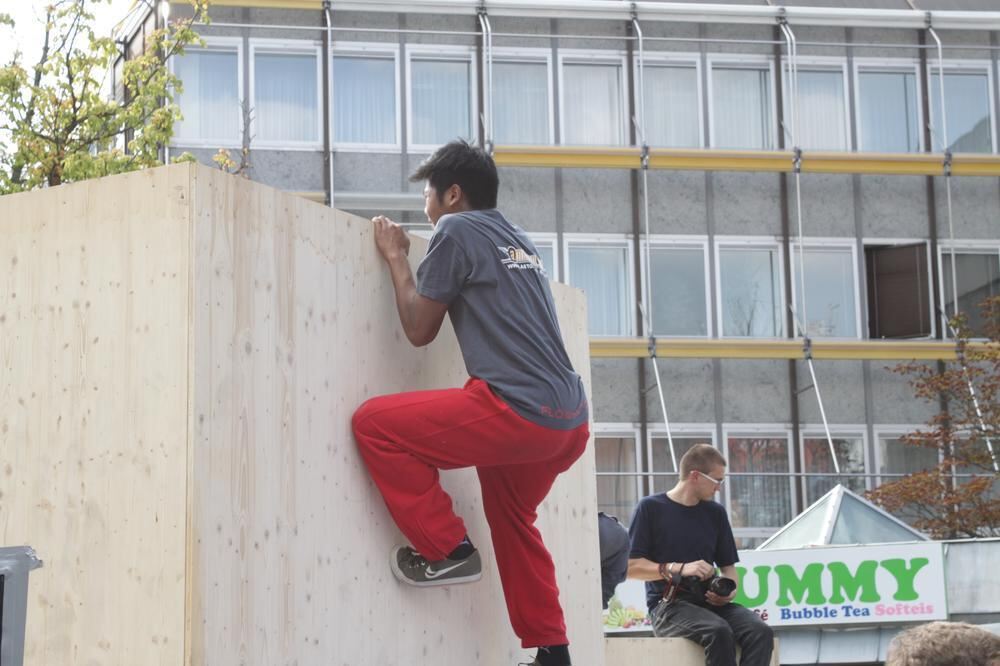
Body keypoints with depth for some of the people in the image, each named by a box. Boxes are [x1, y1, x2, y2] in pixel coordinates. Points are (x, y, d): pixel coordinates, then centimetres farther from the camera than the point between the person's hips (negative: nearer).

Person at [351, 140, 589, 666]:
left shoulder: (456, 230, 0)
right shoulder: (518, 241, 23)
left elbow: (419, 330, 5)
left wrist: (396, 258, 17)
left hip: (518, 413, -9)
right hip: (570, 422, 9)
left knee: (374, 424, -1)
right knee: (512, 520, 27)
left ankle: (447, 550, 3)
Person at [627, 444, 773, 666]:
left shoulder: (715, 512, 15)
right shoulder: (651, 508, 0)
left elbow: (728, 566, 20)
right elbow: (630, 566, -5)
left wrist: (729, 590, -4)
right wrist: (680, 569, -16)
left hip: (709, 602, 5)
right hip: (668, 605, -5)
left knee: (761, 632, -26)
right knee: (718, 631, -36)